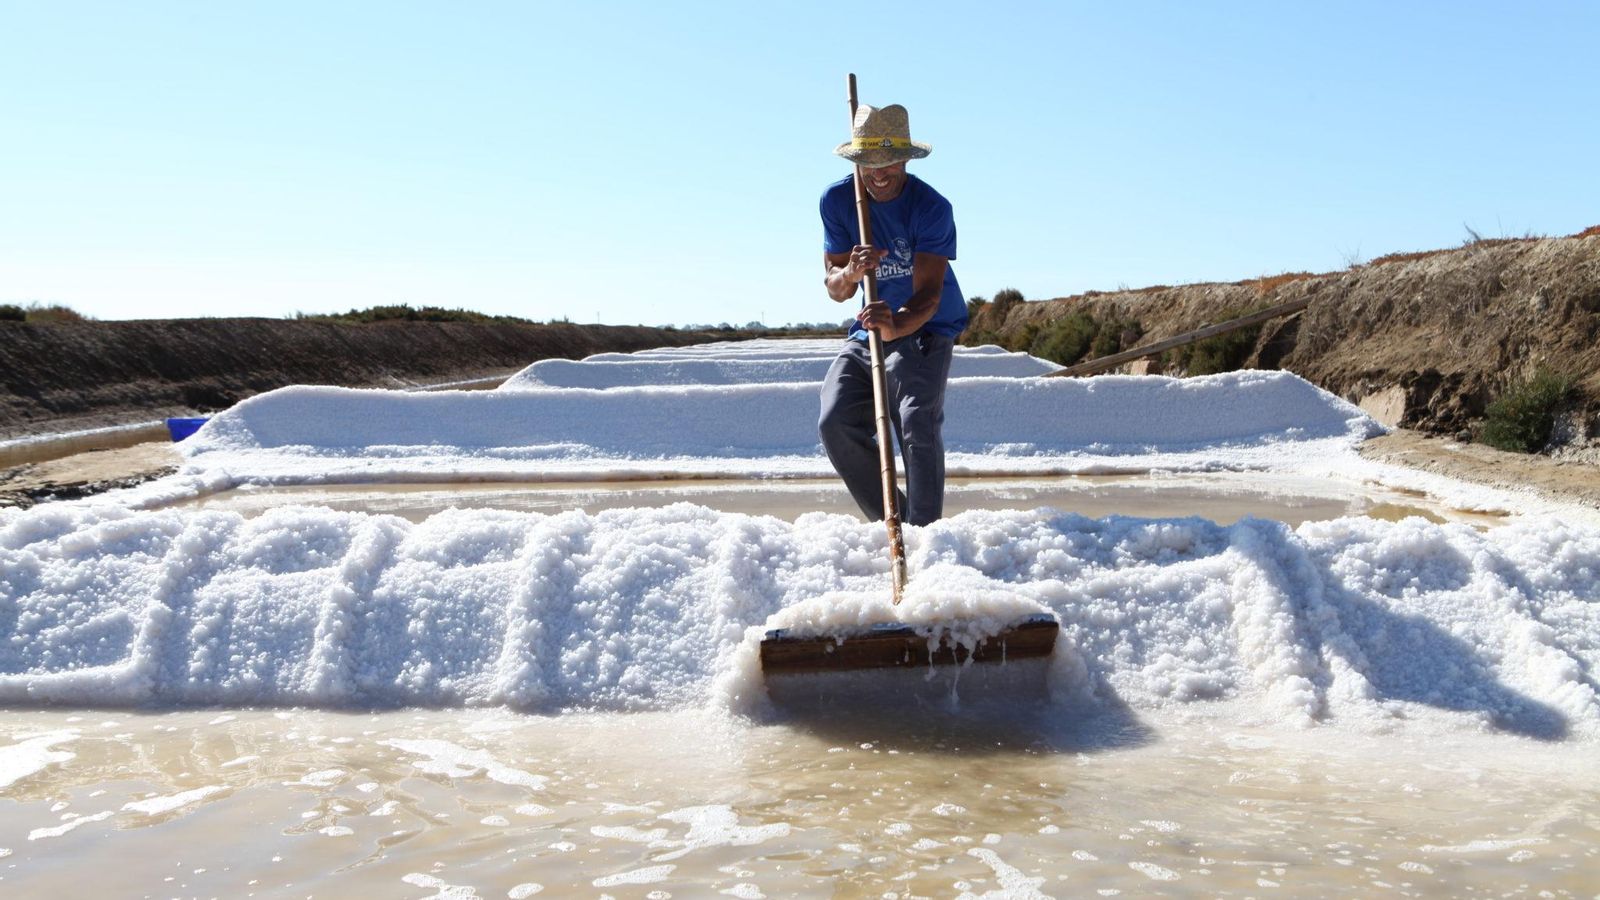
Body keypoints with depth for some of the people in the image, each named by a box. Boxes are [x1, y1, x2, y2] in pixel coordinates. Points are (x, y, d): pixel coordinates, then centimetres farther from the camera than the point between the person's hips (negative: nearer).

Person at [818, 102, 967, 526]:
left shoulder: (932, 208, -21)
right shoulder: (836, 199, -9)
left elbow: (928, 293, -30)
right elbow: (835, 290, -8)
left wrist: (897, 326, -52)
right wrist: (850, 273, -33)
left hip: (925, 328, -5)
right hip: (868, 329, 5)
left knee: (918, 426, -23)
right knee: (836, 423, -8)